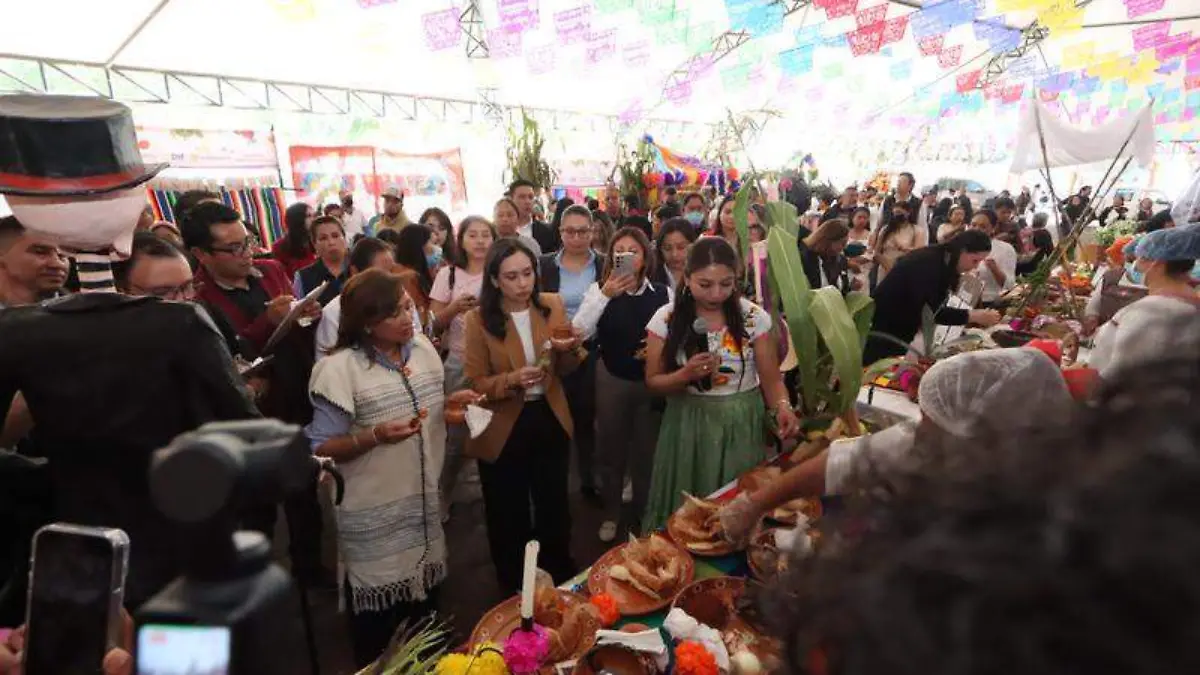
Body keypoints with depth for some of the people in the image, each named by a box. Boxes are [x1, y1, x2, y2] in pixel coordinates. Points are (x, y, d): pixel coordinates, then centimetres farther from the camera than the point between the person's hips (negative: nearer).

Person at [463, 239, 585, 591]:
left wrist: (571, 351, -17)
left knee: (555, 508, 20)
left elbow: (564, 371, 6)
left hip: (550, 421, 3)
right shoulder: (479, 320, -13)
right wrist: (512, 380, -30)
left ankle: (562, 583, 46)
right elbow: (476, 384, -11)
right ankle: (514, 590, 41)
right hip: (504, 430, -3)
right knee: (509, 517, 15)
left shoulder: (552, 306, -4)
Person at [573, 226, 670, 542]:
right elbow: (580, 333, -20)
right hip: (611, 380, 0)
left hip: (650, 382, 0)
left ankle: (641, 515, 36)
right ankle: (611, 514, 36)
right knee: (611, 449, 15)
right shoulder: (599, 288, -7)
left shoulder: (662, 293, -5)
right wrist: (605, 295, -27)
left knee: (646, 451, 13)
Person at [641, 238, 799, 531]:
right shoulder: (666, 319, -8)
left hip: (742, 426, 0)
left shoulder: (754, 317, -6)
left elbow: (771, 379, -2)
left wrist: (782, 407, -22)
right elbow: (653, 382, -3)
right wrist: (686, 375, -22)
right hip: (688, 426, 0)